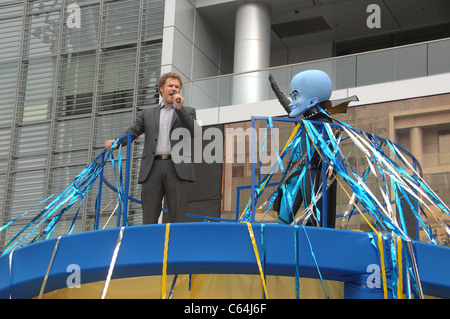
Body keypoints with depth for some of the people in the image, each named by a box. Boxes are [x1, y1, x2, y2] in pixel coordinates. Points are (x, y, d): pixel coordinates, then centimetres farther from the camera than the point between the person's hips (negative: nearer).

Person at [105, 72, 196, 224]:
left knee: (177, 216, -7)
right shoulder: (147, 113, 22)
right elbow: (132, 132, 11)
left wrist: (179, 108, -4)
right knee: (149, 216, -4)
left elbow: (193, 132, 2)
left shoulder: (188, 111, 18)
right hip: (153, 167, 1)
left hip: (177, 168, -1)